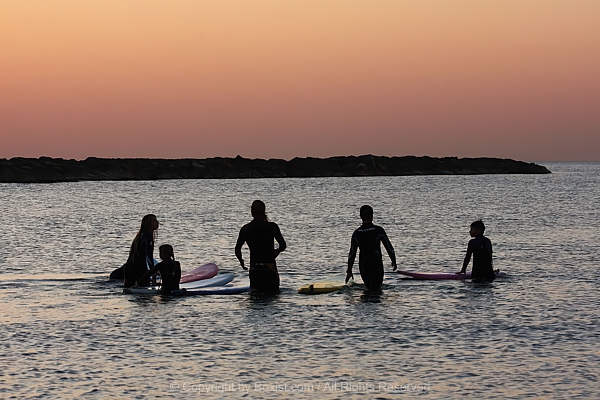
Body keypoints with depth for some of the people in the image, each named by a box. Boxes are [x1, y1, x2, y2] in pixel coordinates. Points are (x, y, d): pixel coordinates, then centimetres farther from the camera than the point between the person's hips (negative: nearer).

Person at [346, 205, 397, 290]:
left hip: (363, 267, 3)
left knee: (369, 288, 19)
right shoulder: (378, 230, -11)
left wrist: (349, 271, 12)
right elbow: (389, 248, -4)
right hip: (377, 266, -3)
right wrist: (394, 261, 13)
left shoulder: (356, 234, -2)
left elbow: (352, 254, 3)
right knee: (376, 289, 2)